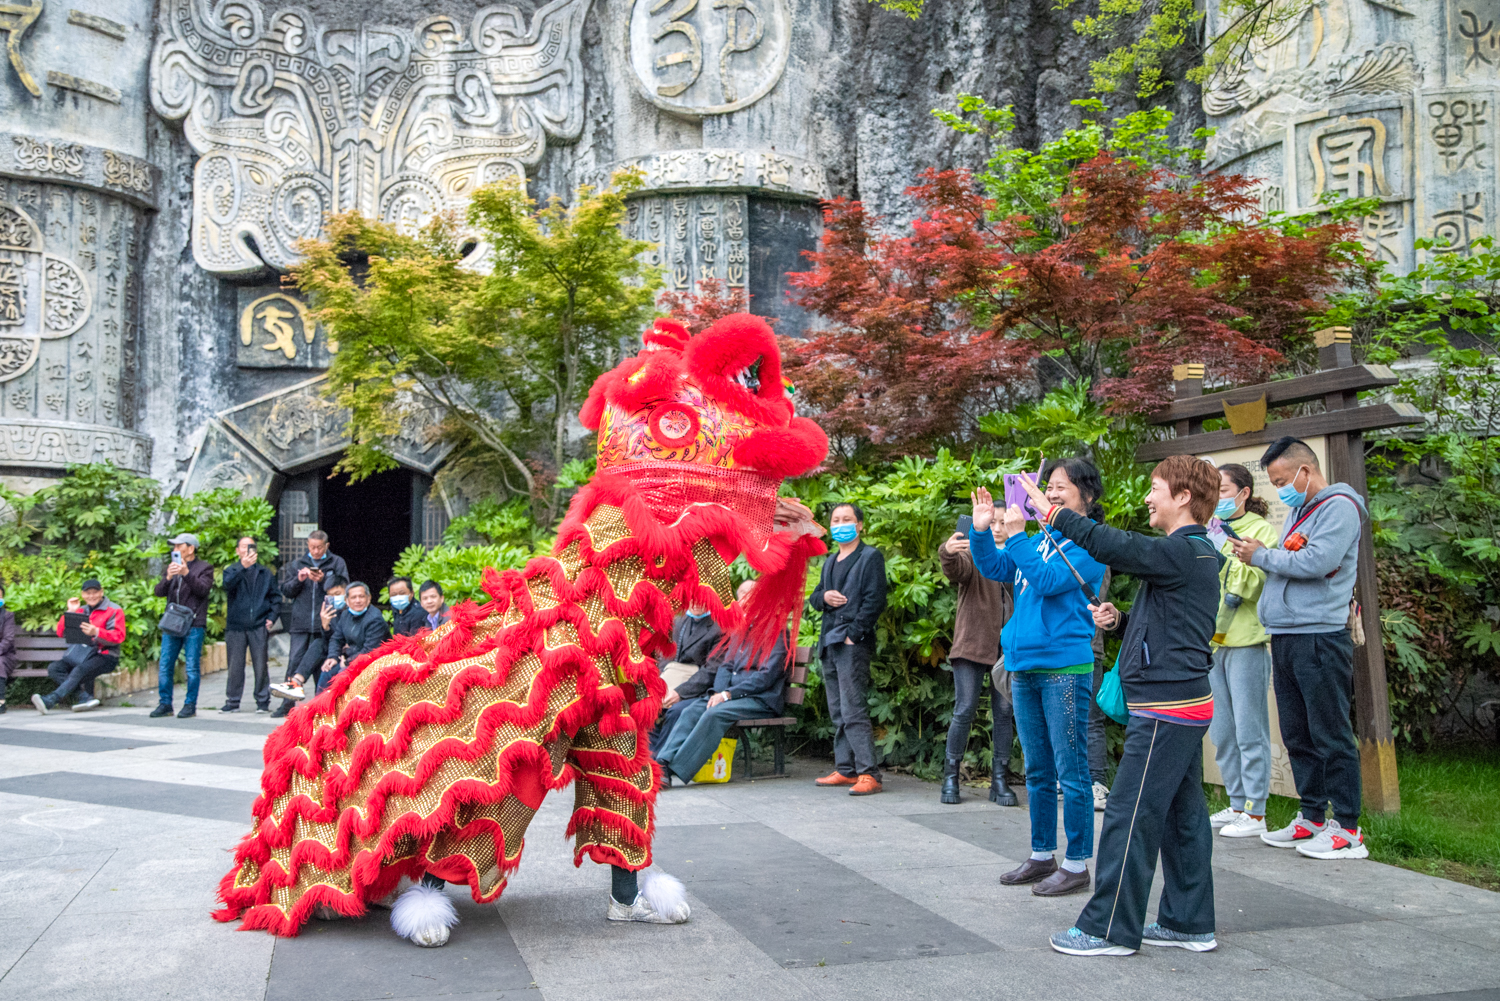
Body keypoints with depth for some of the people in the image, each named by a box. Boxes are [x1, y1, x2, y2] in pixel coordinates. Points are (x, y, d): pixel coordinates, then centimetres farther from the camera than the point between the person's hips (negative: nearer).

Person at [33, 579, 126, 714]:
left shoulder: (114, 610, 3)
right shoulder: (81, 610, 20)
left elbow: (119, 636, -11)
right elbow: (61, 632, 13)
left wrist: (96, 632, -27)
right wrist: (70, 612, 2)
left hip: (104, 655, -6)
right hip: (82, 654, 6)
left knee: (80, 670, -35)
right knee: (54, 668, -19)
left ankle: (50, 700, -42)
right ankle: (85, 696, -33)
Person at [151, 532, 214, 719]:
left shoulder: (204, 568, 3)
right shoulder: (171, 567, 18)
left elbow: (203, 589, -13)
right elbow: (159, 592, 6)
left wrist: (186, 574, -24)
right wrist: (168, 577, -13)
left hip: (194, 625, -5)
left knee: (192, 668, -4)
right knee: (165, 667, 3)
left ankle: (190, 705, 4)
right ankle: (165, 704, 12)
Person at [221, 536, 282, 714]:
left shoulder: (265, 572, 14)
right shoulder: (231, 570, 9)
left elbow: (276, 596, 14)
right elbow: (228, 584, -15)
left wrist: (272, 617, 1)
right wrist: (243, 566, -27)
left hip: (259, 627, 1)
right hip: (236, 626, -1)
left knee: (261, 665, 0)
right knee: (235, 666, 2)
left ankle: (263, 701, 9)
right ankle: (232, 701, 12)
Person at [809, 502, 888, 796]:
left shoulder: (871, 557, -2)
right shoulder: (830, 562, 22)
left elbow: (875, 601, -10)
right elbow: (814, 598, 24)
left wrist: (853, 634, -16)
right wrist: (823, 597, 0)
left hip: (853, 643, -8)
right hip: (829, 643, 8)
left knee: (853, 711, -14)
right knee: (838, 713, 10)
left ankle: (868, 774, -14)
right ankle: (845, 769, 16)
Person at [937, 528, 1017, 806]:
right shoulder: (972, 556, -1)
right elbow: (955, 569, -25)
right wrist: (947, 552, -50)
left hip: (1007, 647, 4)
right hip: (972, 646, -4)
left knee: (1004, 713, 4)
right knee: (964, 711, -5)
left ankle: (999, 780, 13)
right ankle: (950, 778, 8)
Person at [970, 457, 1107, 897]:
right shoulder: (1039, 539, 14)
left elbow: (1049, 580, -19)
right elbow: (995, 568, 12)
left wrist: (1015, 535, -18)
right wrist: (982, 530, -3)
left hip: (1065, 668, -8)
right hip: (1024, 667, 8)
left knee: (1071, 773, -1)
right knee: (1037, 772, 15)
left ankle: (1077, 864, 8)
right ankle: (1041, 856, 26)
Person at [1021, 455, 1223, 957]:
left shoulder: (1186, 552, -15)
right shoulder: (1193, 554, 17)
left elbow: (1114, 546, -25)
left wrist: (1052, 511, -15)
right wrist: (1120, 620, 8)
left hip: (1167, 709, -11)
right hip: (1184, 703, 11)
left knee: (1129, 815, -6)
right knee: (1181, 814, 14)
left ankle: (1110, 928, 0)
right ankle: (1189, 921, 22)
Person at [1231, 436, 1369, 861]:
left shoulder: (1339, 506, -8)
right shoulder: (1298, 511, 20)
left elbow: (1317, 561, -21)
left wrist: (1261, 555, -10)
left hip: (1320, 637, -9)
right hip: (1285, 636, 9)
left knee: (1331, 736, -5)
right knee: (1297, 736, 12)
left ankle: (1347, 829, 1)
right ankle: (1313, 818, 21)